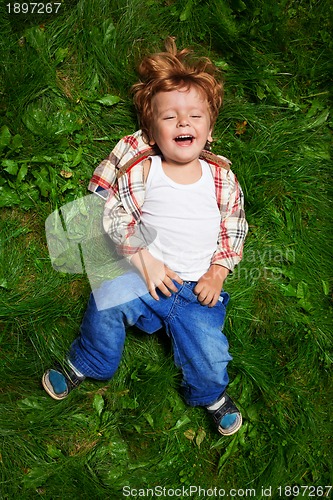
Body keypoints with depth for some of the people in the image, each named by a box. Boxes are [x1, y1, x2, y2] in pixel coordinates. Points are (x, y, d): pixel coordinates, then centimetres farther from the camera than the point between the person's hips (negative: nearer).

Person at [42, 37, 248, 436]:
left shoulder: (221, 177, 0)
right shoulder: (140, 171, -7)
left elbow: (234, 228, 8)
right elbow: (114, 217, -6)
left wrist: (216, 274, -3)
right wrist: (144, 260, -16)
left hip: (197, 286, 1)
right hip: (145, 273, -1)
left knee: (209, 352, -10)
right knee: (107, 300, -27)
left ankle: (212, 395, 29)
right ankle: (83, 364, 4)